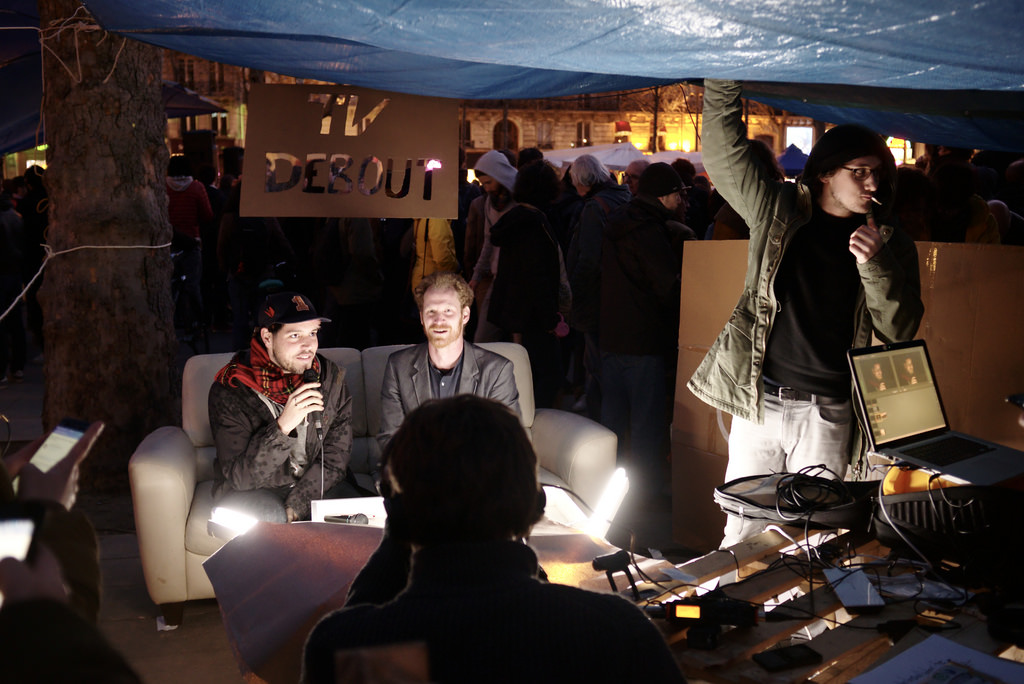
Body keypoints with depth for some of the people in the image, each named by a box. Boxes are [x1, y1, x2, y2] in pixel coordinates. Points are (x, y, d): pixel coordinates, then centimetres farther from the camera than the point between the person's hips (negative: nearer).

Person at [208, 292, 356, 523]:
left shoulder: (331, 378, -3)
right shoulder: (230, 391, -13)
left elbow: (335, 457, -3)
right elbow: (238, 477, -17)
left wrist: (293, 509, -15)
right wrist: (282, 427, -32)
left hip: (317, 486, 2)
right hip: (252, 493, -2)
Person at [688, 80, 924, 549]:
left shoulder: (889, 244, 8)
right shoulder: (778, 211, 6)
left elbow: (901, 328, 1)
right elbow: (724, 154, 1)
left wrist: (874, 263, -14)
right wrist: (724, 84, -9)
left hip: (827, 414, 0)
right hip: (759, 400, 0)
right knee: (742, 534, 4)